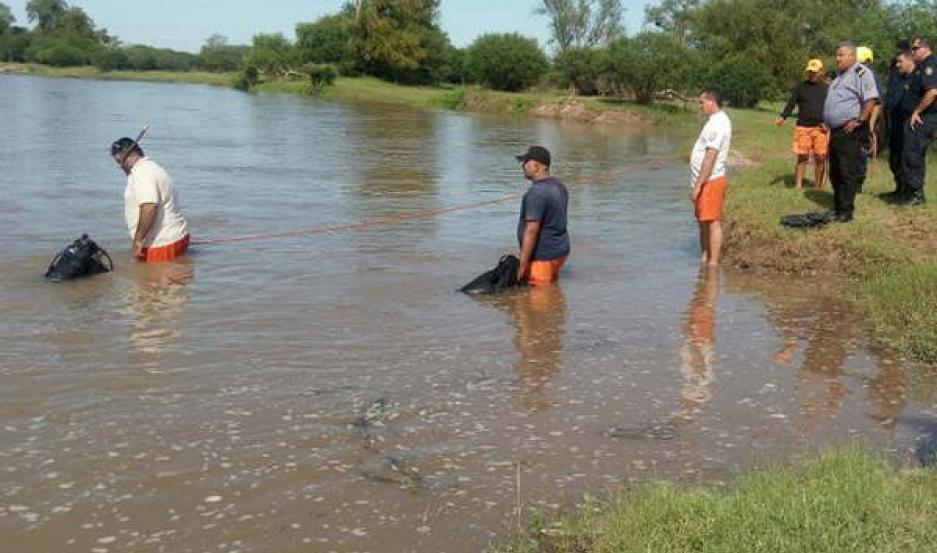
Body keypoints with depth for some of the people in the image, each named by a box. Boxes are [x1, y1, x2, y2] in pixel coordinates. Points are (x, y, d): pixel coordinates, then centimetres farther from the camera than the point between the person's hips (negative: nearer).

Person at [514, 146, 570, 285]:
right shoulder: (559, 186, 9)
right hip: (560, 250, 10)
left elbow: (532, 230, -26)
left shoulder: (536, 192, -22)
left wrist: (523, 265, -23)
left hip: (543, 257, -10)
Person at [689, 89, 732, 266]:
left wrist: (698, 185, -23)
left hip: (711, 181, -10)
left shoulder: (717, 124, -18)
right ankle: (704, 258, 25)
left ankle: (713, 262, -1)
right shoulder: (717, 120, 15)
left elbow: (710, 157, -24)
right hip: (706, 181, 11)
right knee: (703, 222, 16)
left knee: (713, 223, -5)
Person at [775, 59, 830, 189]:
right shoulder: (800, 87, 9)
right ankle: (798, 186, 3)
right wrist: (782, 117, -16)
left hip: (820, 128, 0)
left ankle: (817, 187, 8)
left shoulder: (826, 88, 10)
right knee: (802, 157, -3)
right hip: (802, 127, 0)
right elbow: (791, 104, 1)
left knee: (820, 158, -2)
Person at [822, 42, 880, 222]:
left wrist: (859, 121, -21)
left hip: (850, 131, -10)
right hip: (835, 131, 10)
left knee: (848, 172, -7)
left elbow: (870, 100, -19)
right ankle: (837, 207, 24)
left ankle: (846, 211, -3)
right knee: (835, 172, 14)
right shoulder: (839, 75, 19)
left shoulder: (861, 72, -11)